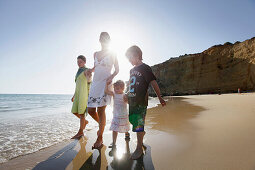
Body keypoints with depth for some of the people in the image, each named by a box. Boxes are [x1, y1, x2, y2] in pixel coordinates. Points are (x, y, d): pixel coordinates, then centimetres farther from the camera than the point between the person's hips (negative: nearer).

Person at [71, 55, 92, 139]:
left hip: (84, 93, -8)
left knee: (81, 112, -7)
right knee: (75, 111, 6)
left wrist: (89, 78, -45)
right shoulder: (78, 72, 24)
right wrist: (74, 95, 24)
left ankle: (80, 132, 1)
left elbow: (89, 81, -22)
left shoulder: (86, 70, -3)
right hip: (78, 93, 8)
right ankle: (85, 121, 30)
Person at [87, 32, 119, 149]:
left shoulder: (112, 55, 4)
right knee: (90, 110, 2)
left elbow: (117, 70, 7)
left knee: (101, 110, -7)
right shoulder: (96, 54, 17)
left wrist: (111, 77, -11)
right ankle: (102, 125, 31)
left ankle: (100, 139, 5)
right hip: (95, 83, 5)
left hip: (105, 83, -5)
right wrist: (90, 70, 6)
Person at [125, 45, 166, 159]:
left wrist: (160, 98, -12)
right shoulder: (132, 70, 16)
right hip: (131, 101, 8)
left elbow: (153, 83, -11)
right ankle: (142, 133, 47)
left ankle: (139, 148, 13)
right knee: (132, 120, 18)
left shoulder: (145, 68, -7)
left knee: (139, 125, -2)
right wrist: (127, 94, 24)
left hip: (141, 102, -7)